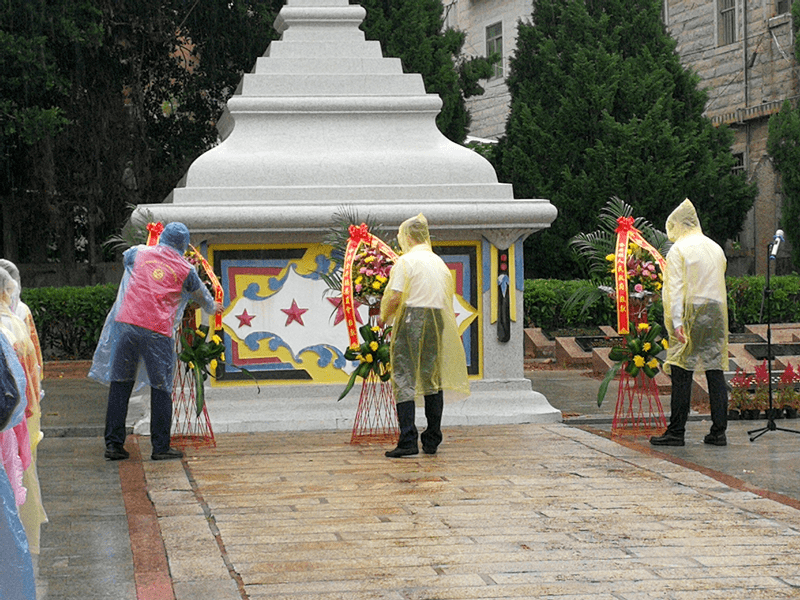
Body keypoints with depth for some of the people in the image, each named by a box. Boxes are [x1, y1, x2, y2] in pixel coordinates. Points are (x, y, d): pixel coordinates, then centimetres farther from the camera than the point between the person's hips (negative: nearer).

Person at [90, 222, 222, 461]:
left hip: (126, 323, 2)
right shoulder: (185, 269, 7)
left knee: (120, 383, 8)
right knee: (161, 388, 7)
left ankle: (114, 444, 8)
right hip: (158, 330, -2)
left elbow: (125, 257, 36)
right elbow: (202, 296, 24)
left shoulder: (139, 253, 11)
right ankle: (161, 447, 8)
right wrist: (213, 308, 47)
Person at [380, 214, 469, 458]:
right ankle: (432, 441, 12)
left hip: (411, 321, -6)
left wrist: (385, 317, 4)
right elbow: (448, 297, 12)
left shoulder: (406, 261, -7)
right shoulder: (439, 263, 13)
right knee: (433, 379, 11)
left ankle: (408, 441, -12)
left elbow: (396, 297, -13)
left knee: (404, 381, -4)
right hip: (437, 321, 6)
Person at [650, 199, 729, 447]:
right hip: (716, 315, 6)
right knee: (715, 372, 6)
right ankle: (719, 431, 6)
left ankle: (676, 432, -4)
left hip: (691, 316, -6)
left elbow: (676, 289, -12)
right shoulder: (716, 249, 15)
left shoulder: (678, 250, -5)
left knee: (682, 375, -5)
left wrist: (676, 322, -15)